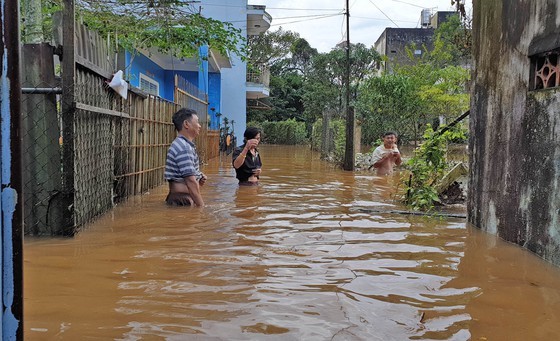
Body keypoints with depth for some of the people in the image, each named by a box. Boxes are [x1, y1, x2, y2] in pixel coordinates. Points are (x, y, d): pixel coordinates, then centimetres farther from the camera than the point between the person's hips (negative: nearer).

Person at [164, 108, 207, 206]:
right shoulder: (184, 148, -19)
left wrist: (198, 177, 6)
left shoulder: (183, 145, 13)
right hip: (182, 202, -10)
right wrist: (202, 206, -20)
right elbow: (191, 182, -23)